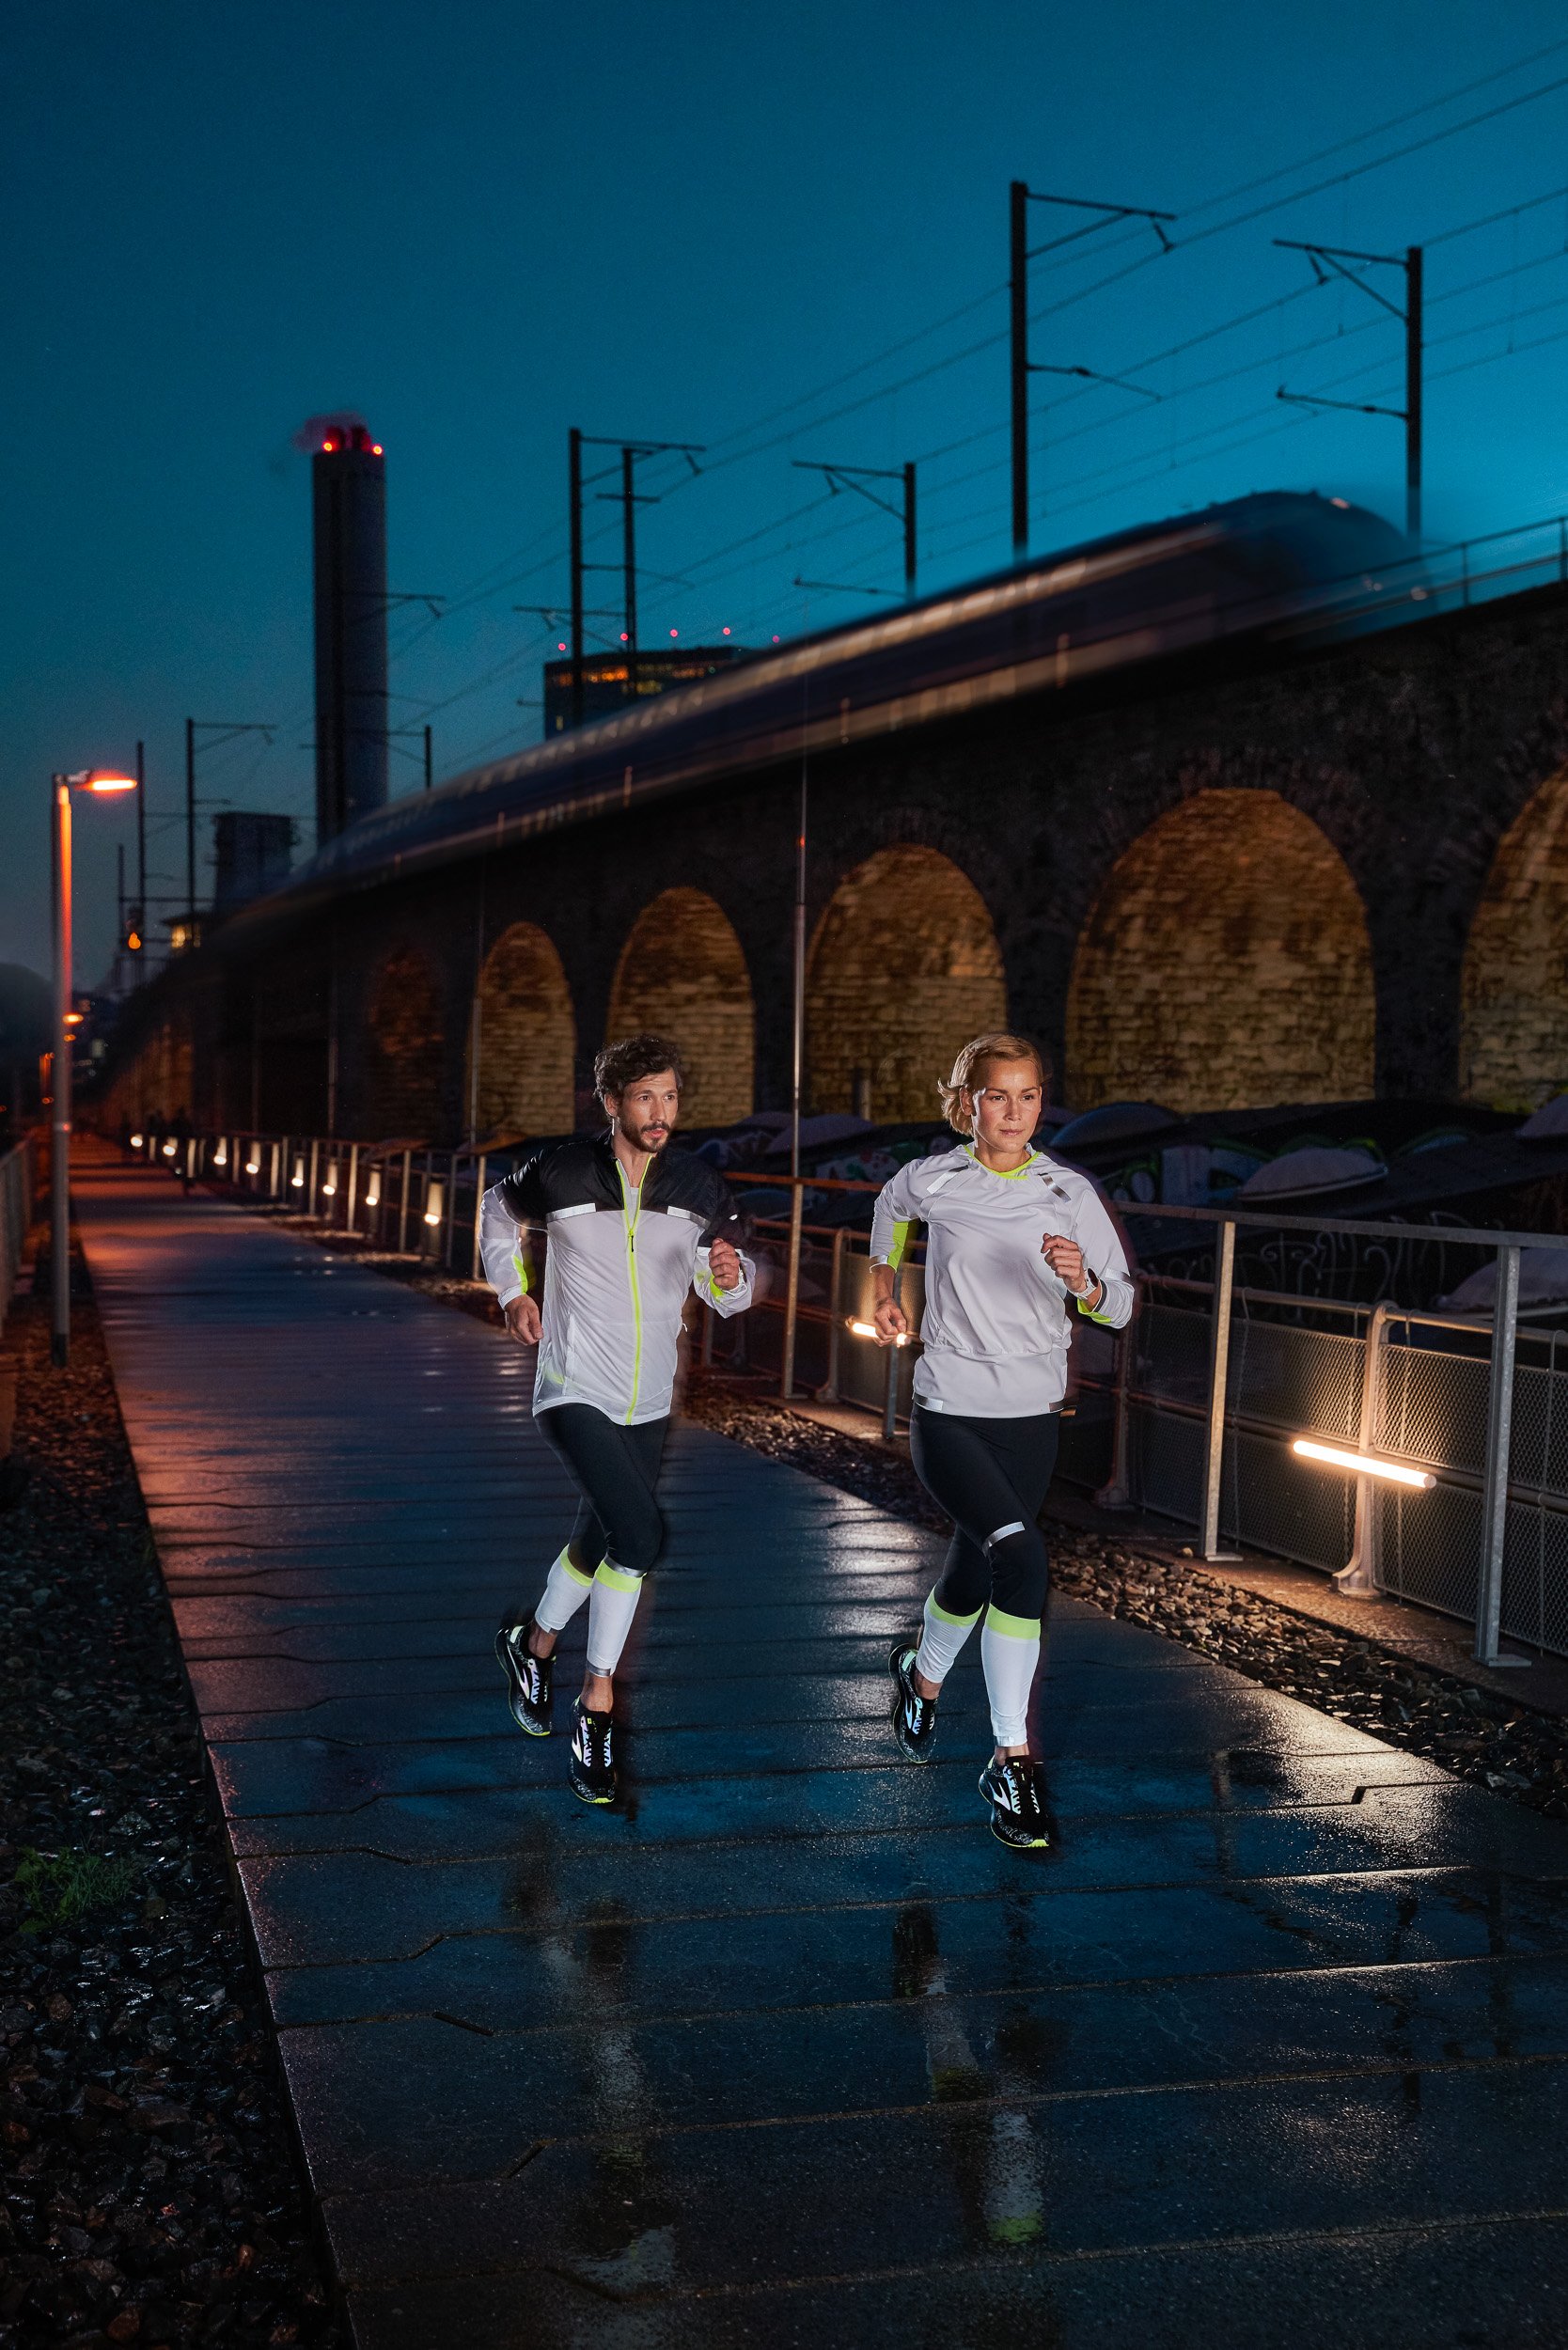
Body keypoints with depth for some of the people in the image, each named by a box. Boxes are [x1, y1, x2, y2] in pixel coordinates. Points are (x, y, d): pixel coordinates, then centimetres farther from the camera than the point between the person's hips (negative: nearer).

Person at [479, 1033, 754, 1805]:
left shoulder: (700, 1188, -3)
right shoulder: (560, 1174, -11)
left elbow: (729, 1295, 4)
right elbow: (498, 1210, 11)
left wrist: (729, 1276, -18)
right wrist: (514, 1292, 4)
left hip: (648, 1406, 5)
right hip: (573, 1394, -5)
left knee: (599, 1547, 18)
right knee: (641, 1534, -22)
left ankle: (534, 1642, 47)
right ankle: (598, 1704, -8)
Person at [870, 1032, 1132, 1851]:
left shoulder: (1069, 1192, -4)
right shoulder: (931, 1181, -6)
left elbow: (1120, 1306, -5)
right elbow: (890, 1209, 19)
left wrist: (1084, 1282, -25)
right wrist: (885, 1289, 17)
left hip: (1031, 1419, 3)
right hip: (948, 1413, -3)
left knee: (974, 1577, 18)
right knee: (1021, 1557, -25)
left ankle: (921, 1672, 53)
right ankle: (1013, 1760, -16)